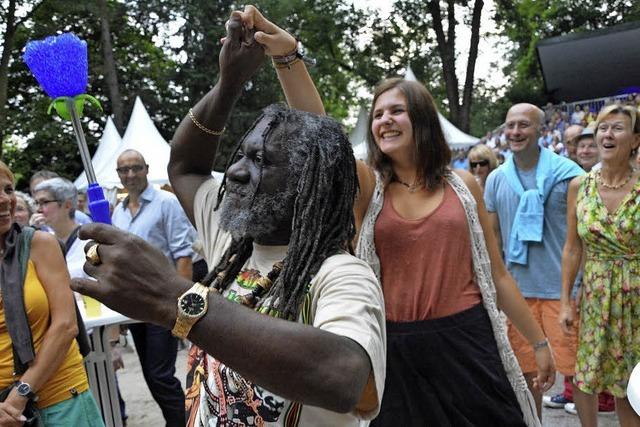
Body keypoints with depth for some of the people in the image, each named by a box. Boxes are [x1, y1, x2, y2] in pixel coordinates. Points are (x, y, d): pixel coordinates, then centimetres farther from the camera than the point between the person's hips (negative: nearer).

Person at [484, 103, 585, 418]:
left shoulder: (567, 173, -5)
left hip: (562, 288, -3)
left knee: (577, 369, 4)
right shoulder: (496, 179, 5)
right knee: (526, 372, 13)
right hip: (517, 290, 3)